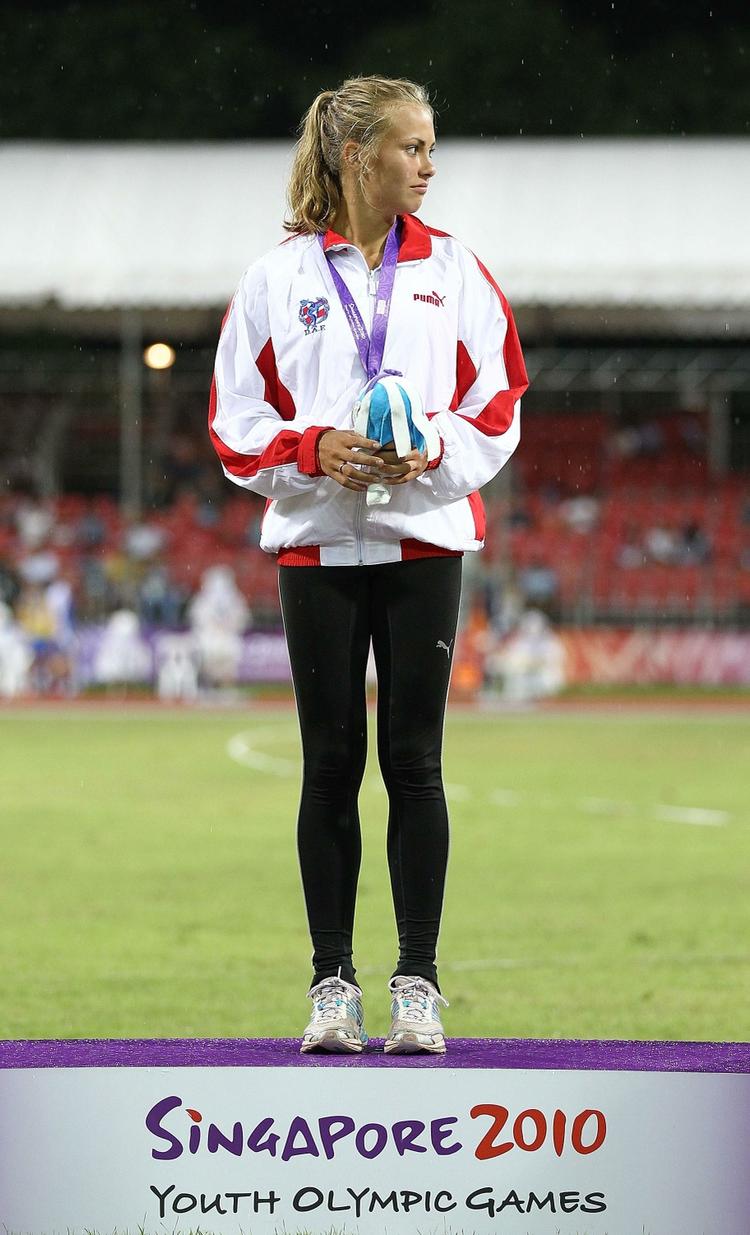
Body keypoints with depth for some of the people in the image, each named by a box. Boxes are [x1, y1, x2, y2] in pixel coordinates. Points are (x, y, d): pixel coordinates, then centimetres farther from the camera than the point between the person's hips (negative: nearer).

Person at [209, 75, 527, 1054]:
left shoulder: (453, 269, 5)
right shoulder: (282, 274, 2)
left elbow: (496, 409, 5)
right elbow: (237, 420, 2)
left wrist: (432, 451, -13)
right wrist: (315, 449, -15)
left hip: (424, 539, 1)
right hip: (318, 542, 0)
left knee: (413, 760, 0)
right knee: (332, 762, 2)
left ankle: (418, 984, 5)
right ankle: (333, 983, 8)